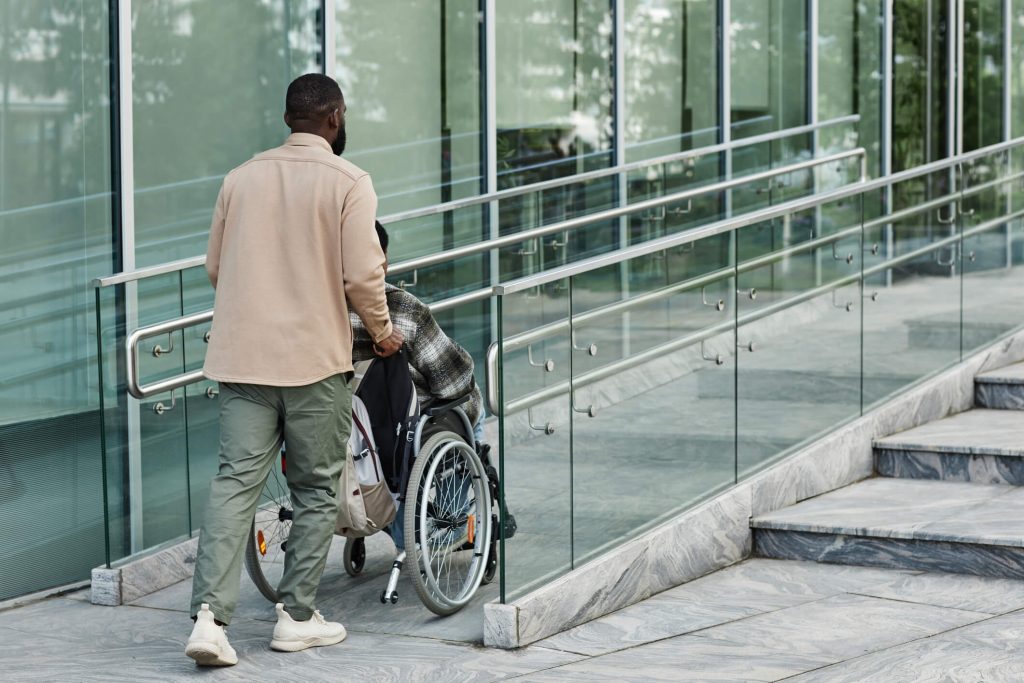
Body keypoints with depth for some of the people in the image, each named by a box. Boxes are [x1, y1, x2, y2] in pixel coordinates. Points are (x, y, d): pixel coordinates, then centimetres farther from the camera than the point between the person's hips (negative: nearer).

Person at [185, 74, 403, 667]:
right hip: (316, 358, -4)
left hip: (242, 356, 4)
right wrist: (382, 331, 6)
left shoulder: (243, 178, 9)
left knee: (236, 482, 2)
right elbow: (363, 274, -12)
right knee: (317, 490, 10)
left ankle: (210, 615, -10)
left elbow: (216, 266, 15)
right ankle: (298, 617, 14)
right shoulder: (348, 182, -6)